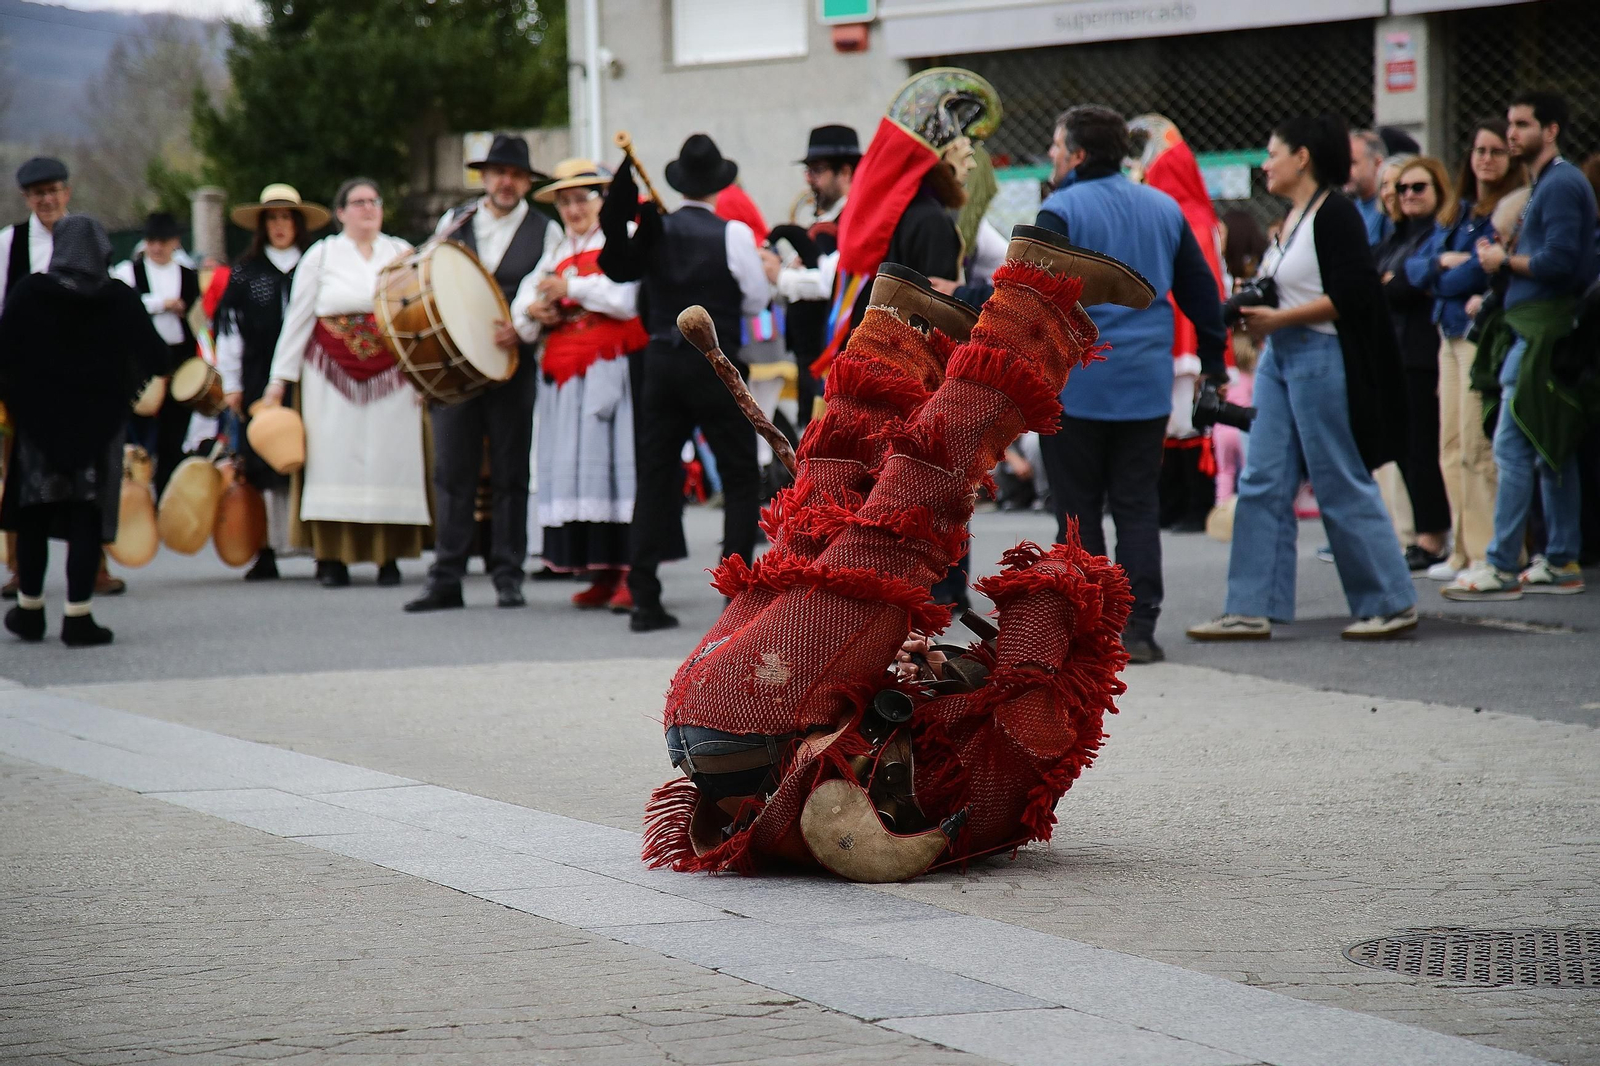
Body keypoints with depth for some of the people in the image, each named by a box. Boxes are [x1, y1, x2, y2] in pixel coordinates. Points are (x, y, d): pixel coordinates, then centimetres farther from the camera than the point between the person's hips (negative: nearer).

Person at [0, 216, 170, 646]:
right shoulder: (119, 299, -7)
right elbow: (158, 360, -5)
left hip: (39, 418, 1)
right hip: (100, 422, -1)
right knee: (88, 517, 2)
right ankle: (78, 617, -3)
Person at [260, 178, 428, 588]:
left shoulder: (402, 253, 12)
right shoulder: (322, 255, 7)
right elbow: (297, 318, 7)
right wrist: (280, 377, 3)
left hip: (392, 376, 1)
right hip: (333, 375, -1)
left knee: (391, 459, -3)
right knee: (335, 459, -5)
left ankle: (389, 557, 2)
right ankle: (331, 557, -3)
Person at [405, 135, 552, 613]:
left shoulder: (544, 231, 5)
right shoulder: (453, 222, 12)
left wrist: (521, 328, -18)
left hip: (513, 364, -2)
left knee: (510, 474, 2)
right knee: (452, 471, -1)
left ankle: (508, 578, 7)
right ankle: (446, 578, 0)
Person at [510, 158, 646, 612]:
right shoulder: (556, 252, 21)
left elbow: (628, 301, -10)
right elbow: (523, 306, 15)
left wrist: (573, 288, -9)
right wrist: (535, 312, -7)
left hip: (611, 368, -6)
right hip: (564, 376, 6)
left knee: (616, 463, -12)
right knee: (573, 468, 2)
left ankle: (629, 572, -13)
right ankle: (602, 575, 6)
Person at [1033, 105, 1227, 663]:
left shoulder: (1061, 212, -9)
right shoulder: (1164, 209, 10)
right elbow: (1201, 292, 15)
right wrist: (1214, 361, 25)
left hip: (1075, 385, -5)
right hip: (1146, 386, 5)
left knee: (1078, 510, 3)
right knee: (1138, 508, 8)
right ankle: (1137, 628, 2)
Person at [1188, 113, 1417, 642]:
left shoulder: (1334, 214, -13)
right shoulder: (1291, 217, 14)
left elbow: (1351, 294, -20)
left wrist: (1280, 318, -18)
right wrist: (1256, 307, 7)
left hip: (1322, 357, -9)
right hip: (1280, 358, 10)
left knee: (1343, 485, -3)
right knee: (1263, 483, 5)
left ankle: (1391, 603, 7)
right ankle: (1252, 609, 6)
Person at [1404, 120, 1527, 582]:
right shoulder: (1457, 213, 18)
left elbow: (1481, 271, -16)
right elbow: (1415, 266, 15)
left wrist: (1439, 282, 2)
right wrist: (1443, 261, -7)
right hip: (1450, 335, 9)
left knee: (1478, 446, -11)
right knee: (1452, 448, 9)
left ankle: (1488, 553, -9)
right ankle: (1465, 549, 14)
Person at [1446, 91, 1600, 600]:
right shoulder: (1545, 184, 20)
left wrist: (1506, 260, -8)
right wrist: (1509, 250, 6)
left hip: (1543, 331, -11)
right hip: (1531, 328, 11)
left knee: (1512, 446, -11)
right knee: (1552, 449, 11)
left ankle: (1501, 567, -11)